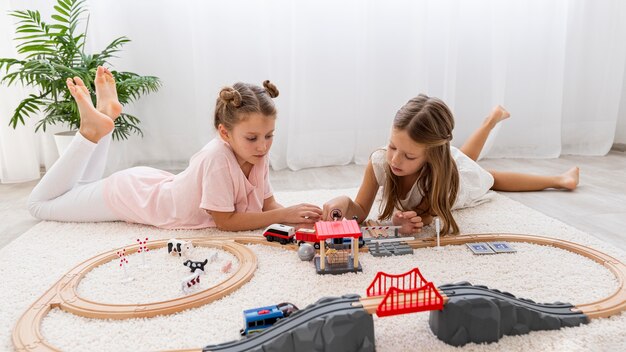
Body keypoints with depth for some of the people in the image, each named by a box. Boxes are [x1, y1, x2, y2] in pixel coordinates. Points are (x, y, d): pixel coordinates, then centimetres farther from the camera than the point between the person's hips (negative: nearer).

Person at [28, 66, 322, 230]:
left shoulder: (258, 155, -18)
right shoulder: (218, 158, -39)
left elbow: (267, 204, -11)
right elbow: (225, 221, -32)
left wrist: (297, 215, -31)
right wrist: (284, 215, -36)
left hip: (156, 184, 6)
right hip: (130, 194, -6)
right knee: (39, 204, 16)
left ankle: (103, 119, 24)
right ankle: (93, 128, 11)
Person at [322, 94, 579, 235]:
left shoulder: (442, 171, -47)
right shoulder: (379, 161, -42)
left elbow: (428, 212, -34)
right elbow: (361, 212, -35)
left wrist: (411, 220, -57)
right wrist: (344, 204, -58)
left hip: (464, 175, -2)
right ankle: (492, 119, 55)